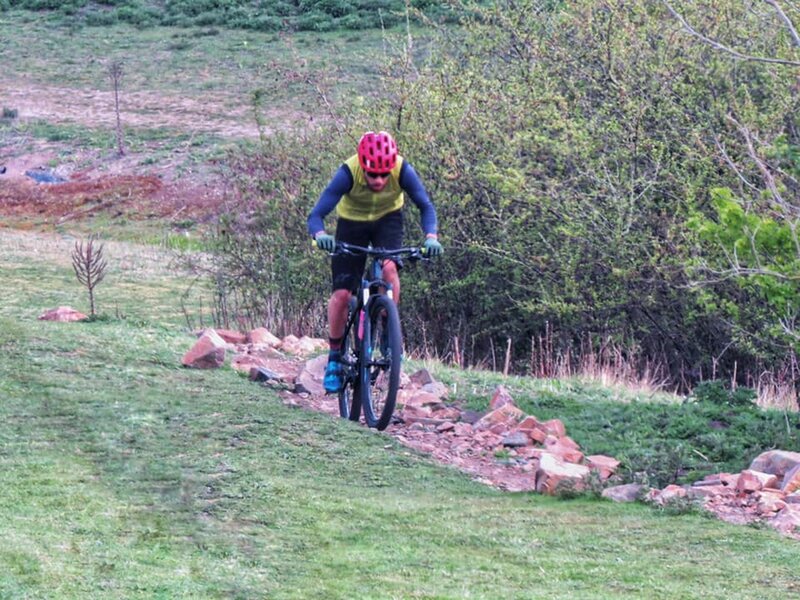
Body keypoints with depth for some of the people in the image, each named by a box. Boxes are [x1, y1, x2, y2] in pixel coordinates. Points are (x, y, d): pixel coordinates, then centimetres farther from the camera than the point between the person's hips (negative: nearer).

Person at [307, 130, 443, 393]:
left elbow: (425, 206, -22)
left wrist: (431, 236, -42)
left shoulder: (403, 171, -31)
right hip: (352, 222, -1)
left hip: (388, 219, 1)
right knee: (342, 294, -11)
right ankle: (335, 356, 10)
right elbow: (316, 215, -35)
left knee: (389, 268, -30)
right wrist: (320, 234, -58)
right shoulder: (347, 173, -35)